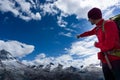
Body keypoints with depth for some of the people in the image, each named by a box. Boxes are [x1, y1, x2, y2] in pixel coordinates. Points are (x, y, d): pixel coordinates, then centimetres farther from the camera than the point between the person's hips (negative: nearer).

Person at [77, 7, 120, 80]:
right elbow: (89, 33, 38)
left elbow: (108, 45, -22)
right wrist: (80, 35, 57)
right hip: (106, 62, 8)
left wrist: (96, 44, -1)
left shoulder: (109, 24, -12)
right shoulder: (97, 28, 15)